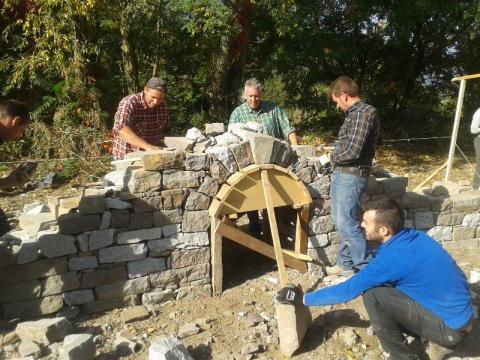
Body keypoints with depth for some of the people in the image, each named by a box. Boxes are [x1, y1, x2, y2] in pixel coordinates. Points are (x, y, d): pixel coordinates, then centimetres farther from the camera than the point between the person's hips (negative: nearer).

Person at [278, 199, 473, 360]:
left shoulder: (392, 256, -26)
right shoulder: (414, 236, -1)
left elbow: (348, 291, -19)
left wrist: (303, 298, -9)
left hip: (450, 326, -8)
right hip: (457, 311, 9)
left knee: (372, 295, -19)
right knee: (377, 285, 10)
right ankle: (438, 339, 15)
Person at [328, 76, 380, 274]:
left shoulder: (364, 113, -16)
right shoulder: (354, 113, 14)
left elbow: (353, 151, -21)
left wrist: (333, 156, -5)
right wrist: (335, 154, 8)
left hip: (351, 176, -10)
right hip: (340, 174, 10)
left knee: (347, 225, -5)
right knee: (340, 222, 16)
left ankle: (366, 270, 8)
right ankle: (345, 264, 29)